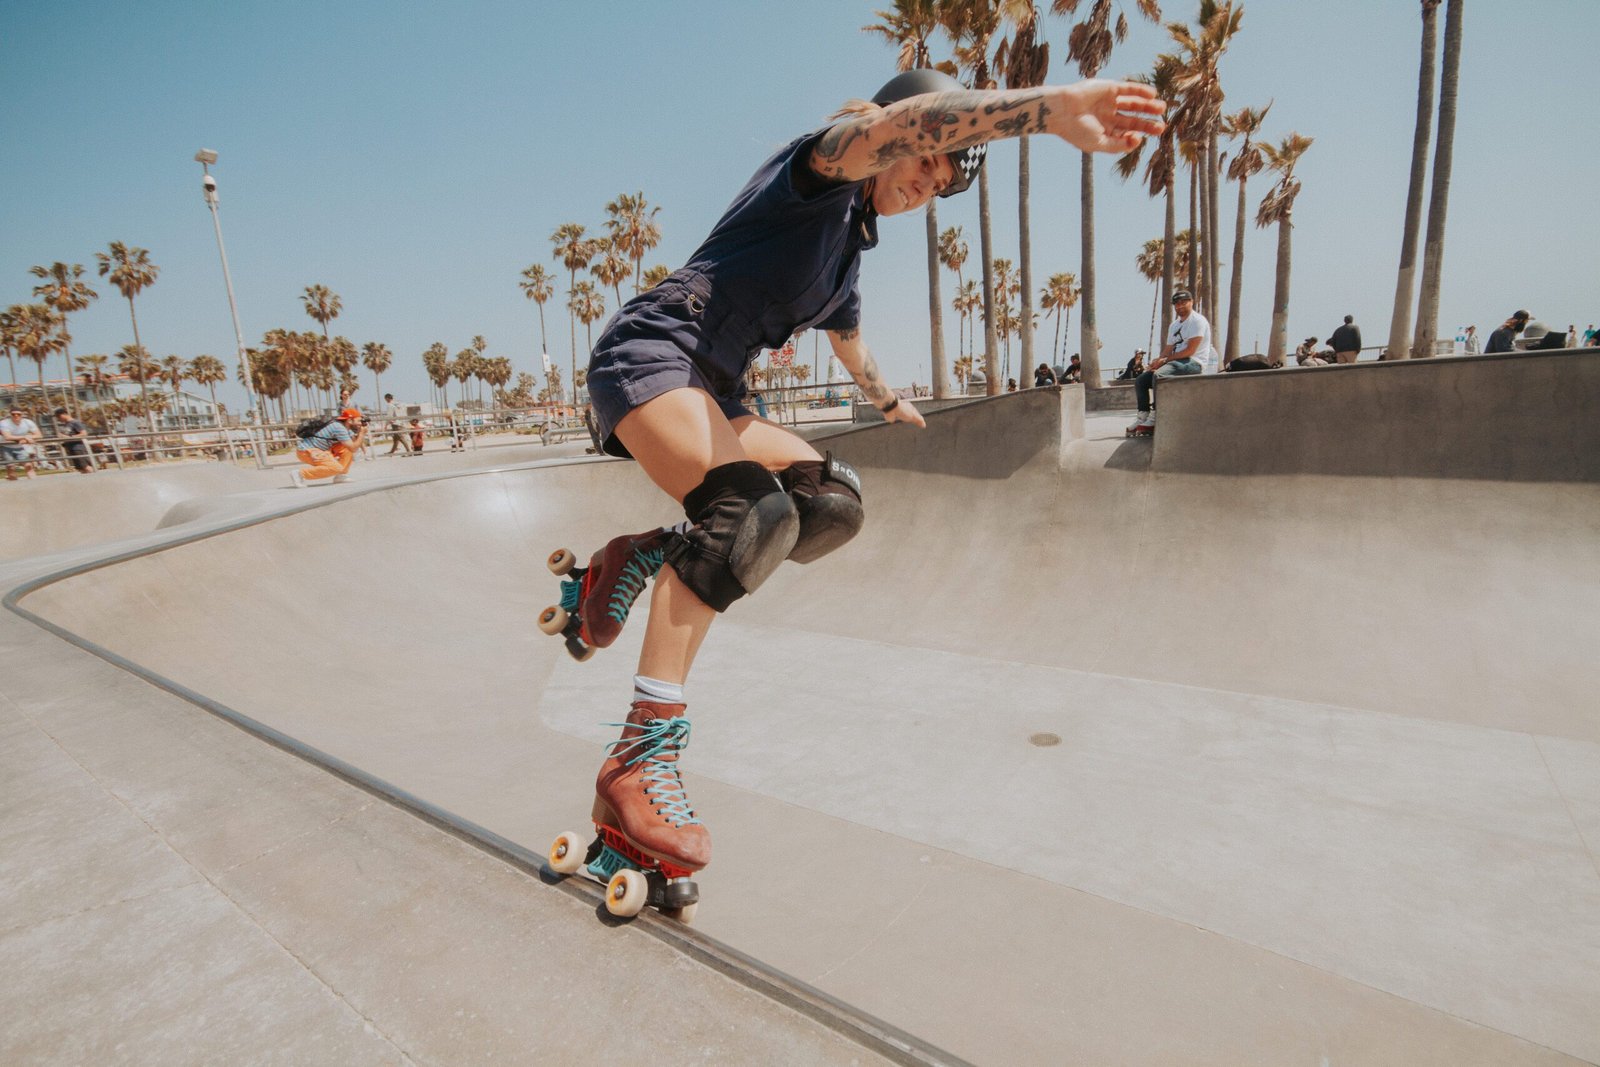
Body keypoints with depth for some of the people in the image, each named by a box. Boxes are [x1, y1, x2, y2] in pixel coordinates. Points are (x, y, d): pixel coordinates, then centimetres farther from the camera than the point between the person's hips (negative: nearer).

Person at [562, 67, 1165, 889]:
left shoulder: (849, 248, 23)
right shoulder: (820, 169, -1)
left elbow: (848, 344, 41)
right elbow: (895, 124, -25)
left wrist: (889, 403, 56)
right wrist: (1049, 107, -38)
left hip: (707, 391, 8)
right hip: (647, 351, -8)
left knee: (833, 502, -4)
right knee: (751, 512, -32)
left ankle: (639, 562, 0)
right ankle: (643, 754, -29)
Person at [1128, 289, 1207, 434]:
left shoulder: (1197, 321, -5)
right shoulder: (1174, 325, 21)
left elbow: (1190, 350, -14)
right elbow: (1167, 350, 16)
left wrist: (1165, 360, -12)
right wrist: (1156, 362, -5)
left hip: (1193, 364, -9)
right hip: (1175, 363, 9)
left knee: (1158, 375, -34)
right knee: (1140, 380, -2)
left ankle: (1153, 419, -34)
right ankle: (1143, 418, -10)